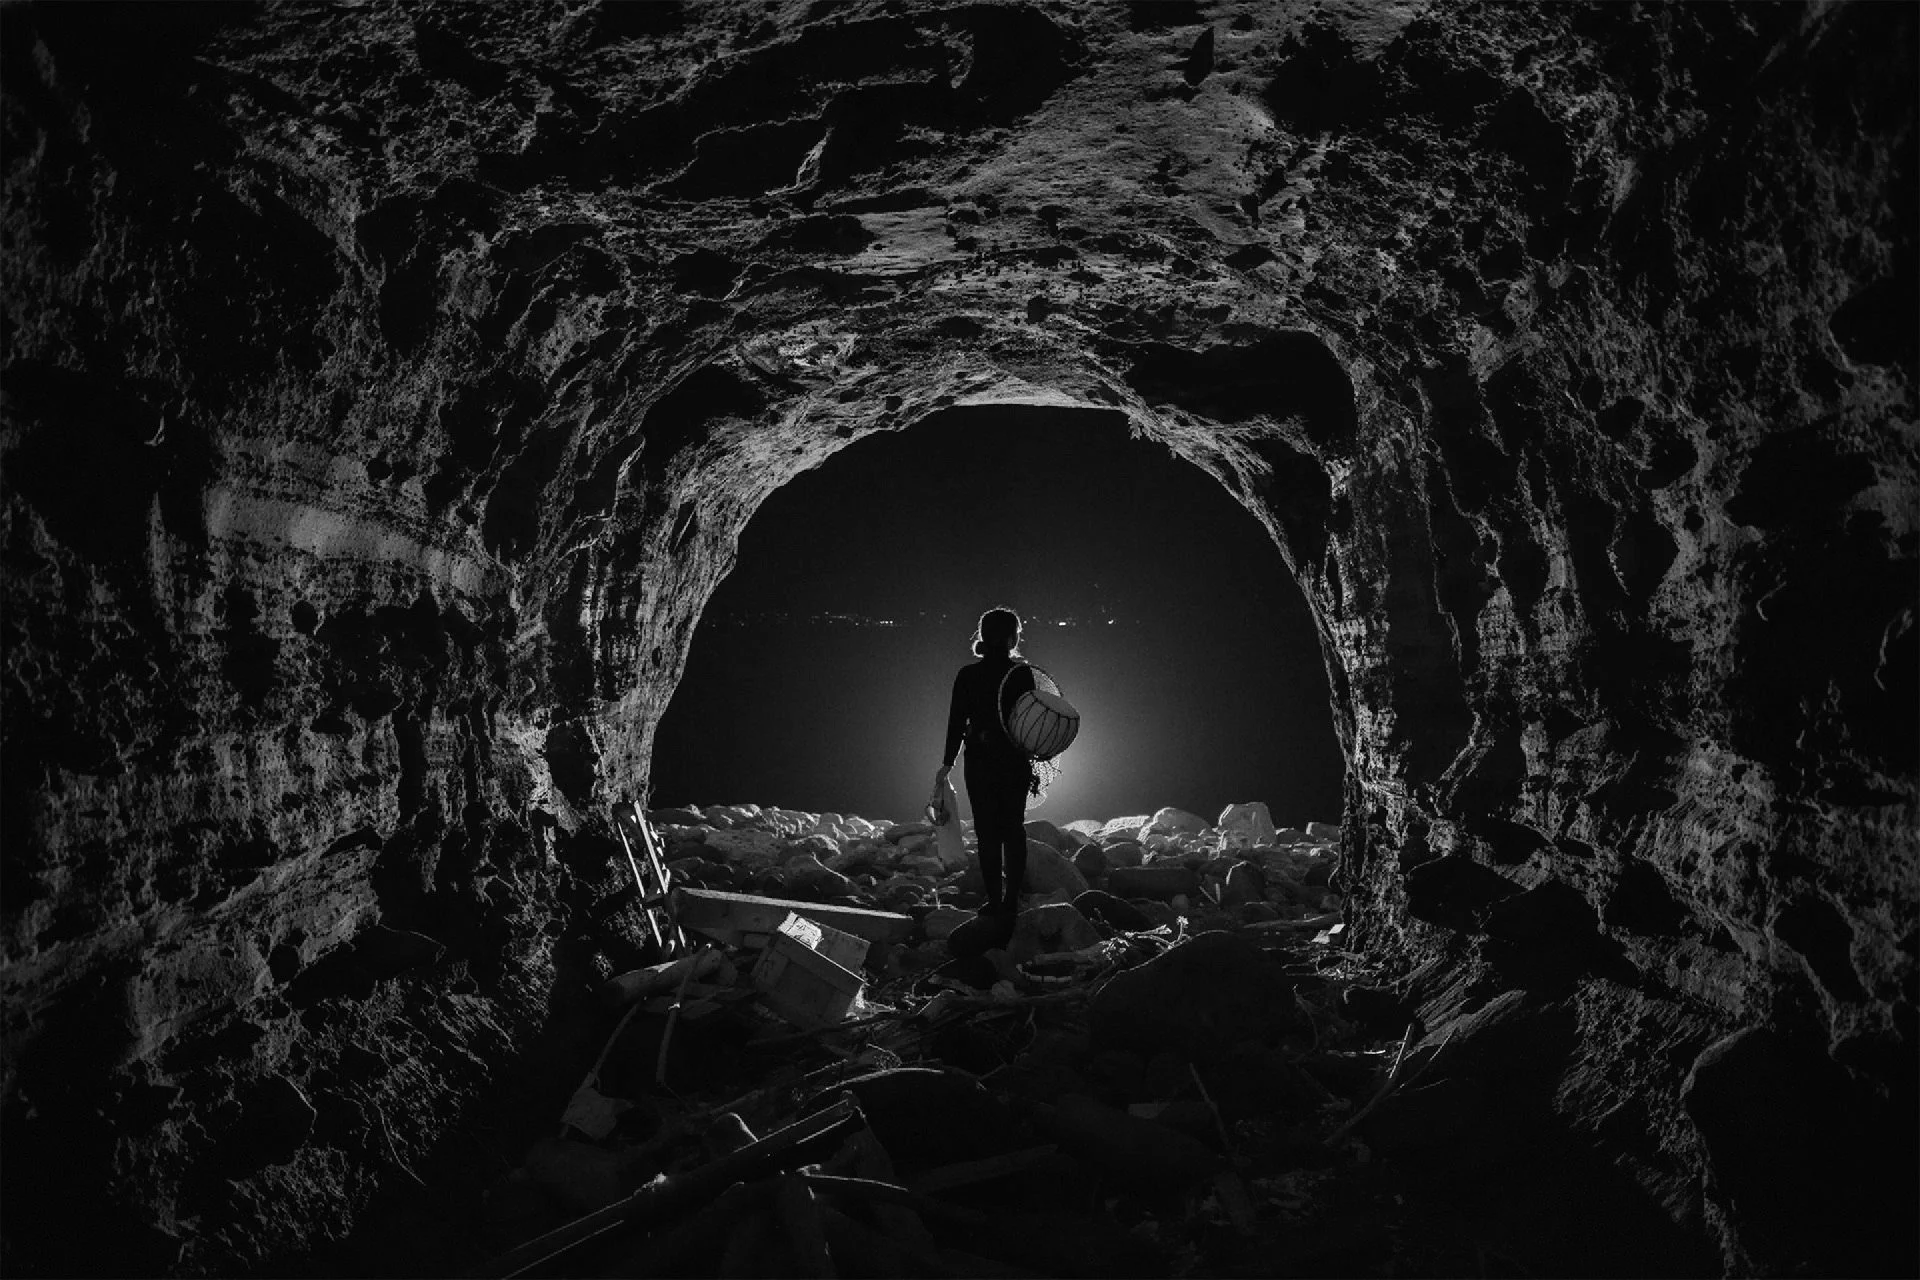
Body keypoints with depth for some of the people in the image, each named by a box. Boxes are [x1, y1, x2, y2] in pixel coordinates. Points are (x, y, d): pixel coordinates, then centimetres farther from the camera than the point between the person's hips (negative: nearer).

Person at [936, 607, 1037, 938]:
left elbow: (957, 721, -2)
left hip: (979, 762, 0)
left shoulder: (967, 675, -5)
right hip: (1016, 762, 0)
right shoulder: (1022, 673, -9)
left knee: (987, 833, 9)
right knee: (1013, 830, 13)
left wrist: (948, 763, 6)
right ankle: (1010, 903, 12)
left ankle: (995, 901, 8)